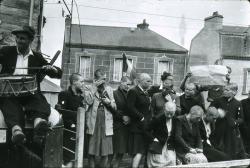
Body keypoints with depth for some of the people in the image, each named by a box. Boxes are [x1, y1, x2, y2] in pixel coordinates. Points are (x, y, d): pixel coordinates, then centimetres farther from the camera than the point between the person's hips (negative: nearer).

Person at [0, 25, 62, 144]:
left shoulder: (37, 57, 17)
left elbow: (59, 74, 14)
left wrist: (52, 69, -10)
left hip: (30, 91, 0)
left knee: (40, 103, -33)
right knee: (10, 104, -34)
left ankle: (38, 121, -62)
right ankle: (16, 128, -59)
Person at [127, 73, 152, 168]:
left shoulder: (145, 93, 18)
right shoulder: (133, 91, -10)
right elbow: (130, 108, -18)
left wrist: (149, 119, 6)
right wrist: (141, 117, -17)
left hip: (146, 126, 9)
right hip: (138, 127, -9)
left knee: (142, 151, 10)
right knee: (139, 152, -9)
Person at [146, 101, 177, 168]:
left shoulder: (175, 120, -1)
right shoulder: (157, 119, -13)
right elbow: (147, 130, -3)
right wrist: (153, 138, -9)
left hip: (170, 148, 3)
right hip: (157, 148, -3)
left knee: (172, 162, -12)